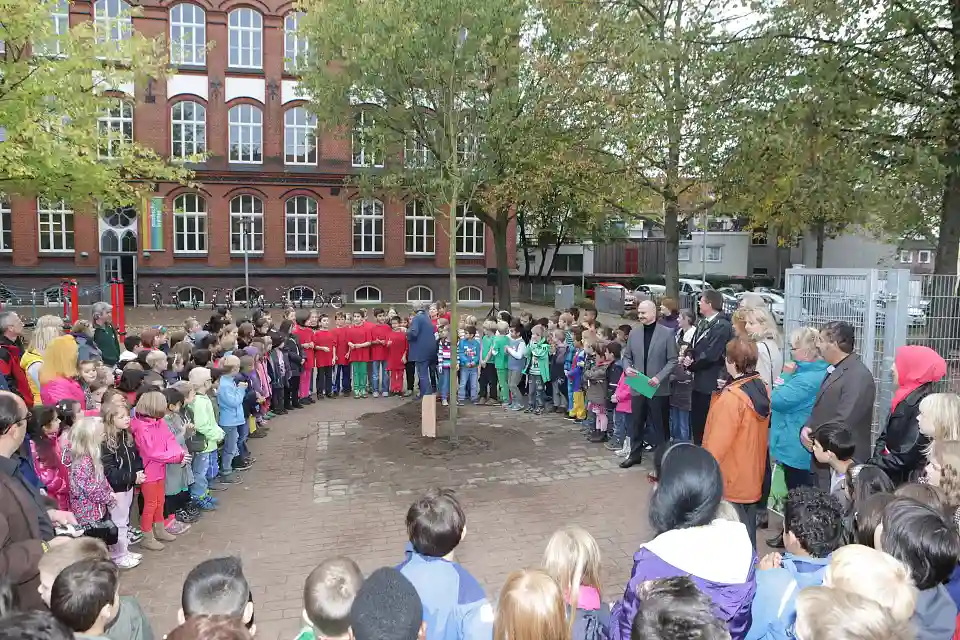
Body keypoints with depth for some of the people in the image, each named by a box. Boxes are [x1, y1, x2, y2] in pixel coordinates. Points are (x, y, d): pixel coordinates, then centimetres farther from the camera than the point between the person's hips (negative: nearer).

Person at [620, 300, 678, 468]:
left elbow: (673, 360, -6)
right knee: (636, 422, 13)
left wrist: (659, 377, -17)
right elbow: (627, 356, 14)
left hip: (658, 388, -4)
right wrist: (627, 368, -8)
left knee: (659, 423, 5)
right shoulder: (634, 334, 7)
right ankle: (635, 453, 27)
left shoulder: (667, 333, -5)